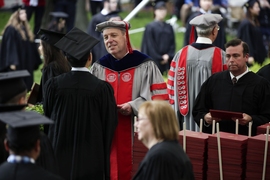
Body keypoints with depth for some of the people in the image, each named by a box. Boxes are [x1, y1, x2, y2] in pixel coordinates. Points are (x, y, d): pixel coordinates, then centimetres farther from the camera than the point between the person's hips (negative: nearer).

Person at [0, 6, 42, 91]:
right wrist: (12, 62, -21)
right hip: (17, 64, -8)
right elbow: (9, 47, -15)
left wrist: (34, 61, 18)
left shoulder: (26, 29, 15)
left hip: (27, 64, 8)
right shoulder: (11, 30, -11)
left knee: (27, 84, 8)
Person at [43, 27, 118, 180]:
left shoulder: (53, 85, -8)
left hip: (61, 156, 2)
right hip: (91, 159, -2)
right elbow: (110, 124, -5)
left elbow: (47, 117, 5)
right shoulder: (102, 88, -13)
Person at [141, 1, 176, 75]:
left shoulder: (169, 28, 11)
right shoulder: (150, 27, -4)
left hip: (164, 62, 5)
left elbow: (172, 44, 10)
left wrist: (168, 56, -6)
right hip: (153, 61, -5)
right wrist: (160, 58, -8)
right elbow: (150, 45, -7)